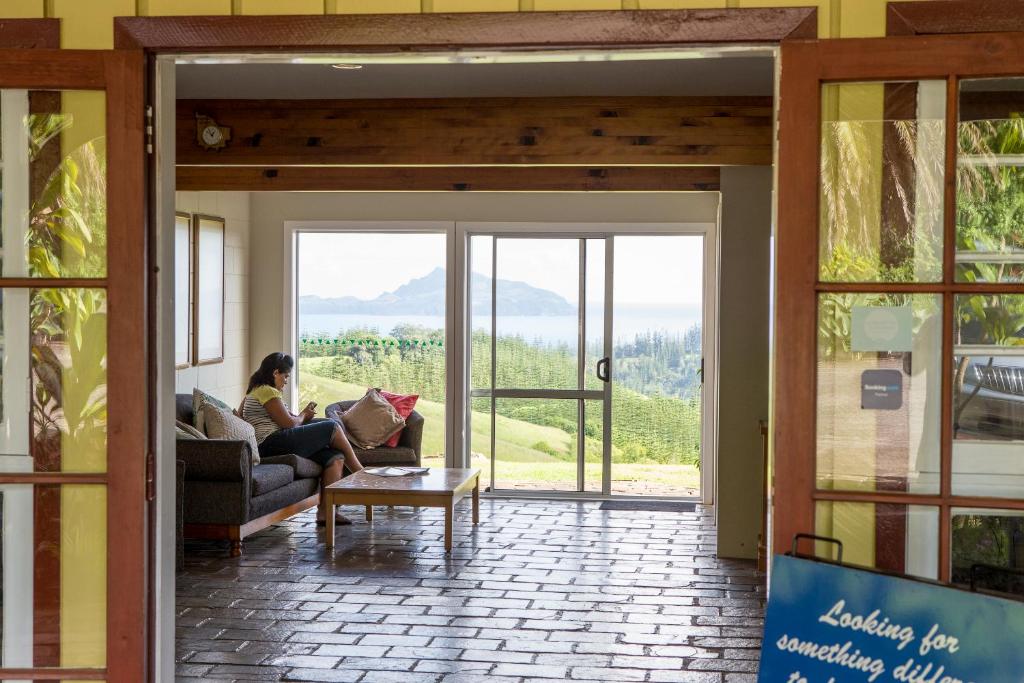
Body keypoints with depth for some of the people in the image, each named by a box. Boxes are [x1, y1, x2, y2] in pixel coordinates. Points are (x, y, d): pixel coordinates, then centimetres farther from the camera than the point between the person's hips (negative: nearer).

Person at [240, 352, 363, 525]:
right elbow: (288, 423, -11)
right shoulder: (268, 391, -7)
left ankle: (325, 510, -13)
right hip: (273, 443, -11)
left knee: (335, 456, -3)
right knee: (332, 427, -7)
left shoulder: (255, 391, 27)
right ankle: (360, 474, 6)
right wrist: (303, 415, 11)